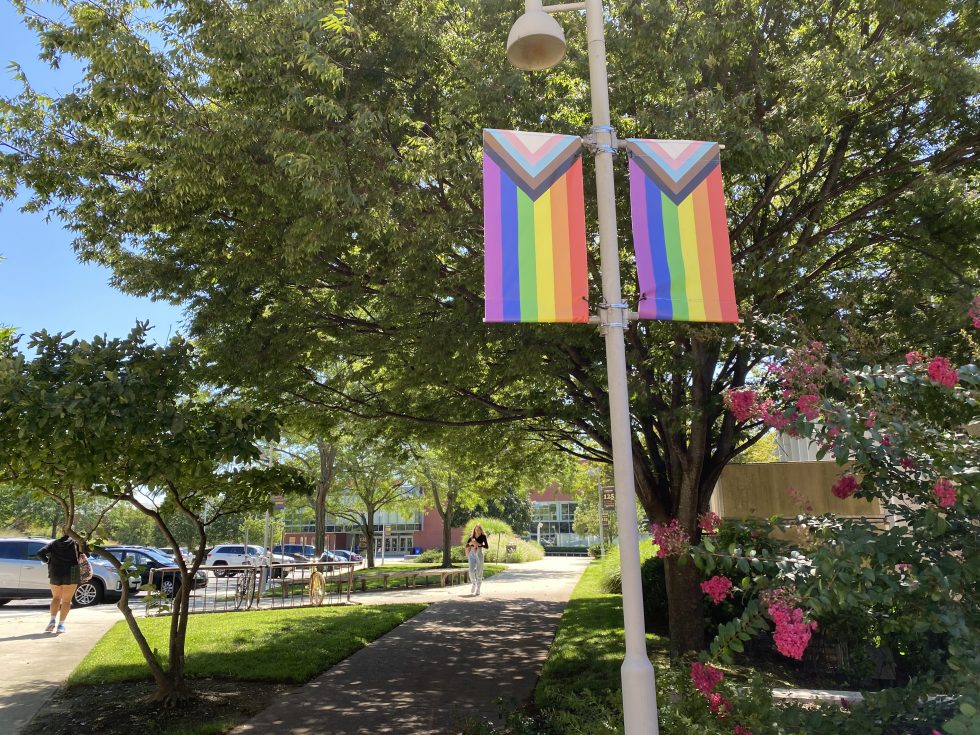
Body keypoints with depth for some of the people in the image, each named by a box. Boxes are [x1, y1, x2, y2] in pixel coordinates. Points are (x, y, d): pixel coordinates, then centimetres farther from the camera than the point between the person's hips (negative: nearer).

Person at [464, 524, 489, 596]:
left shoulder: (483, 536, -2)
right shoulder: (471, 536, 9)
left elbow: (487, 546, -9)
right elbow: (467, 545, 12)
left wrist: (479, 544, -20)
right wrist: (470, 543, -9)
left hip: (479, 553, -2)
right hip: (472, 554, 3)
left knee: (479, 572, -1)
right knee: (471, 571, -6)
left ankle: (478, 589, 6)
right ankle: (473, 583, 21)